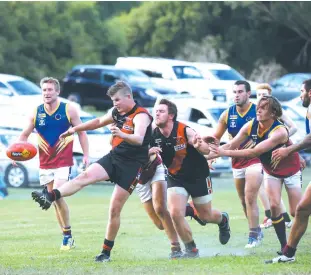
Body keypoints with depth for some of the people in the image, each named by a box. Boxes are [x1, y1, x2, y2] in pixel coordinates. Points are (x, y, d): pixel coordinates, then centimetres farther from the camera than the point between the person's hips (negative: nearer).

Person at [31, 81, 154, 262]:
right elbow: (99, 122, 28)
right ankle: (49, 197, -41)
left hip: (132, 165, -6)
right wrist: (75, 129, 31)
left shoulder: (141, 116, -17)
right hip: (114, 157, 6)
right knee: (85, 176, -21)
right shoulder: (117, 113, 7)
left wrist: (122, 134, -56)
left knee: (115, 209, -4)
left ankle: (107, 252, 8)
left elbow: (139, 139, -37)